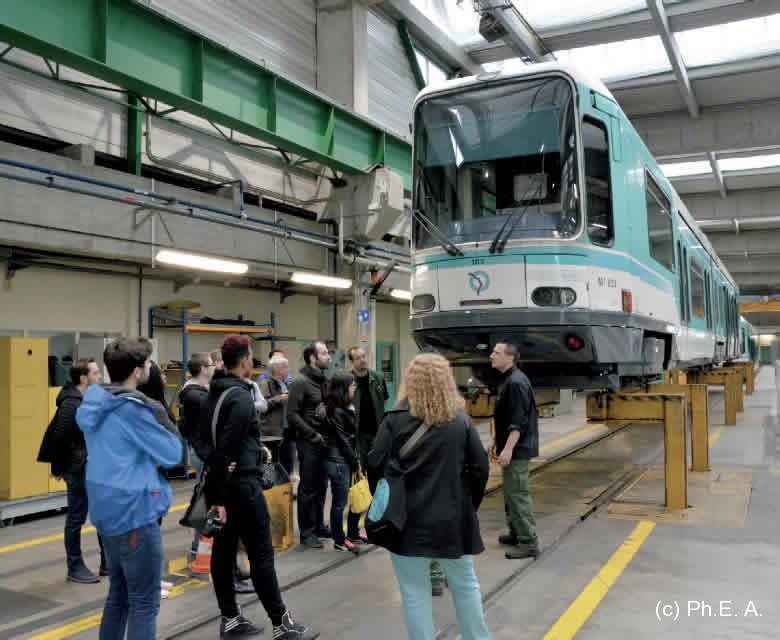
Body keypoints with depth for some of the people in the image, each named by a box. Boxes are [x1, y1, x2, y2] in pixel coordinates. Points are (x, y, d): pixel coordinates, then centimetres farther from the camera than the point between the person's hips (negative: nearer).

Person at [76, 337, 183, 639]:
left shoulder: (94, 404, 7)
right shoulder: (134, 408, -19)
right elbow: (171, 455, -14)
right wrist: (164, 424, 1)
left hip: (107, 508, 9)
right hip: (135, 510, -9)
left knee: (119, 593, 21)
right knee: (145, 602, 0)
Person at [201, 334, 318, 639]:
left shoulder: (214, 393, 10)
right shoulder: (240, 396, -18)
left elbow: (205, 435, 13)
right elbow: (226, 447, -22)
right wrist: (220, 497, -19)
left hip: (218, 483, 9)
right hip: (241, 483, -9)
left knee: (223, 550, 11)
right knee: (261, 554, -3)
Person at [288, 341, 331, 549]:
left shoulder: (323, 380, 12)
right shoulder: (301, 382, -11)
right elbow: (292, 414, -16)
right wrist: (312, 434, -15)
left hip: (324, 441, 7)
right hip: (309, 443, -7)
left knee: (321, 486, 15)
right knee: (308, 488, 2)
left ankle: (318, 525, 27)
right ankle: (306, 532, 11)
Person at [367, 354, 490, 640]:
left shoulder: (395, 420, -9)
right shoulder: (461, 421, -4)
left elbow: (375, 466, -9)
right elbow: (481, 468, -3)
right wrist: (468, 505, 10)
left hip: (408, 519, -2)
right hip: (452, 518, 2)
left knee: (415, 591, 9)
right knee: (465, 584, 20)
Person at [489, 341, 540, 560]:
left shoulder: (516, 382, -20)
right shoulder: (506, 380, 13)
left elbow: (519, 421, -24)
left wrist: (508, 448, -27)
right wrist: (496, 440, 23)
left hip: (517, 449, -11)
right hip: (509, 446, 11)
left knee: (518, 493, -7)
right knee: (510, 492, 18)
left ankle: (529, 543, -2)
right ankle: (516, 533, 29)